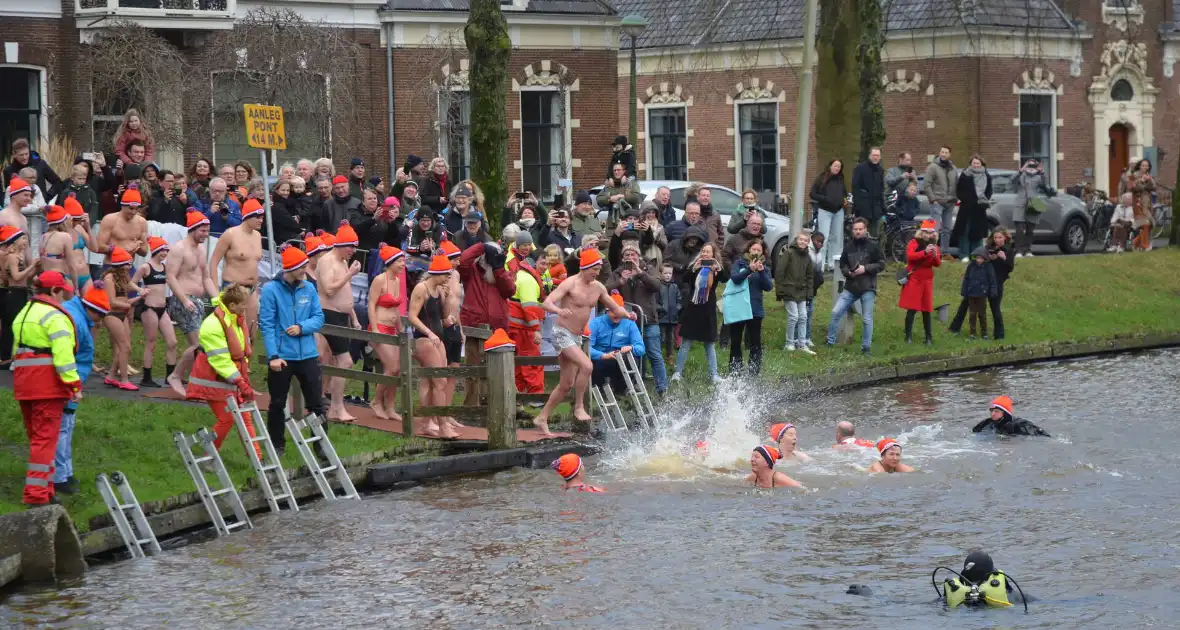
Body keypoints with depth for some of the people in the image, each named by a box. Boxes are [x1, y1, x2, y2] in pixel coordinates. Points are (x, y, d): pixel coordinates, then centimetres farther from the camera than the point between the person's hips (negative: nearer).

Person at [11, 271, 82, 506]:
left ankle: (42, 490, 21)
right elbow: (63, 355, -19)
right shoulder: (55, 316, -11)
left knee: (36, 436, 16)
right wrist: (75, 385, -18)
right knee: (45, 438, -6)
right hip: (48, 384, -8)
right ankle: (37, 494, -10)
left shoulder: (23, 314, 19)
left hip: (23, 384, 8)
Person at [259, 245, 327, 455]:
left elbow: (319, 318, 7)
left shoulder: (309, 288, 3)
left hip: (308, 355, 3)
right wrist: (273, 356, -17)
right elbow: (266, 325, -11)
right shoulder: (271, 289, -9)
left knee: (316, 403, 4)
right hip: (281, 357, -3)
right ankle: (277, 446, 24)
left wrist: (302, 327, -14)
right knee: (277, 404, 11)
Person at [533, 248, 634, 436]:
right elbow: (547, 303, -25)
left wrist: (627, 315, -6)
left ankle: (542, 418, 20)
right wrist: (560, 311, -46)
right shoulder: (570, 284, -15)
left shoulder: (597, 287, 6)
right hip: (562, 333, -8)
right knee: (586, 366, -26)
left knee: (567, 384, 10)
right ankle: (579, 407, -12)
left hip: (576, 337, 8)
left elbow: (614, 307, 16)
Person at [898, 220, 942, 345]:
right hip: (913, 279, -4)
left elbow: (937, 264, 2)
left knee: (926, 310, 7)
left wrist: (935, 256, -20)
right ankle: (908, 336, -5)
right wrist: (925, 252, -34)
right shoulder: (914, 243, -3)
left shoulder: (934, 245, 10)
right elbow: (910, 256, -22)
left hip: (927, 280, 4)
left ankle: (929, 337, 12)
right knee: (912, 309, -7)